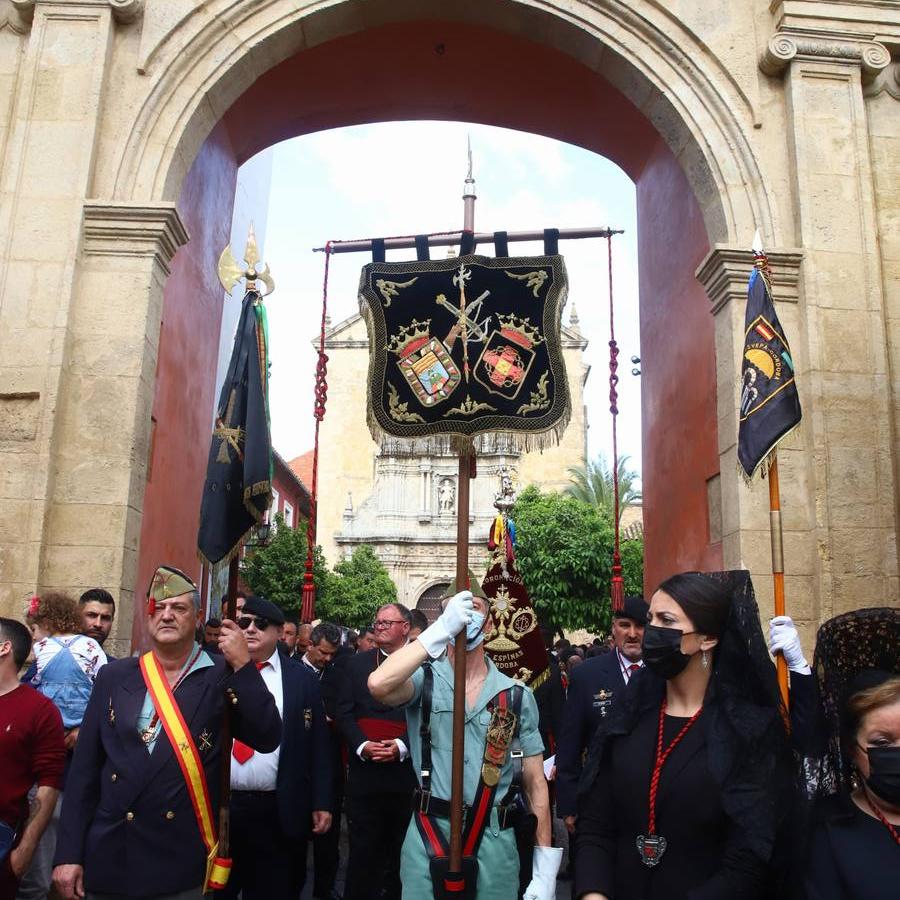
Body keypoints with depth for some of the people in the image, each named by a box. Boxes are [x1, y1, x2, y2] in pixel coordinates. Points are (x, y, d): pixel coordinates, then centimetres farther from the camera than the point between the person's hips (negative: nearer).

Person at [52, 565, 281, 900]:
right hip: (107, 857, 3)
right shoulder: (114, 676, 3)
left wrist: (243, 666, -19)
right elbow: (85, 768, 4)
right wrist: (68, 852, 1)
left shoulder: (221, 676, -5)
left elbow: (267, 739, -12)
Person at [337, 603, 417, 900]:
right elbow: (345, 712, 3)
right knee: (363, 850, 5)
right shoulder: (358, 663, 9)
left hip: (408, 772, -1)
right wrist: (362, 746, -12)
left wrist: (401, 746, -16)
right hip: (364, 772, 1)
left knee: (402, 852, 11)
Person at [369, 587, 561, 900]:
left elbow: (535, 783, 4)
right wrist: (442, 629, -25)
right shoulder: (425, 680, -3)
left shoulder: (517, 696, 2)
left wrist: (545, 869, -1)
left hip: (493, 842, 2)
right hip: (428, 839, -1)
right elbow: (379, 685, -27)